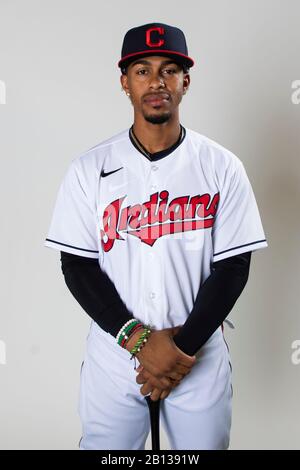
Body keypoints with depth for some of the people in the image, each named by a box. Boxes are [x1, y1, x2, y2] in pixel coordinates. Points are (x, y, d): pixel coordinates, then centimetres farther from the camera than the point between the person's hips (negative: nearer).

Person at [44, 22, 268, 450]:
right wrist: (138, 339, -13)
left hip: (201, 356, 0)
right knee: (105, 443, 12)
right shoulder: (90, 169, -3)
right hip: (114, 355, 0)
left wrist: (185, 346, -12)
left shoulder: (222, 167, -3)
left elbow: (233, 266, -4)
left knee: (204, 443, 14)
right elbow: (77, 265, -4)